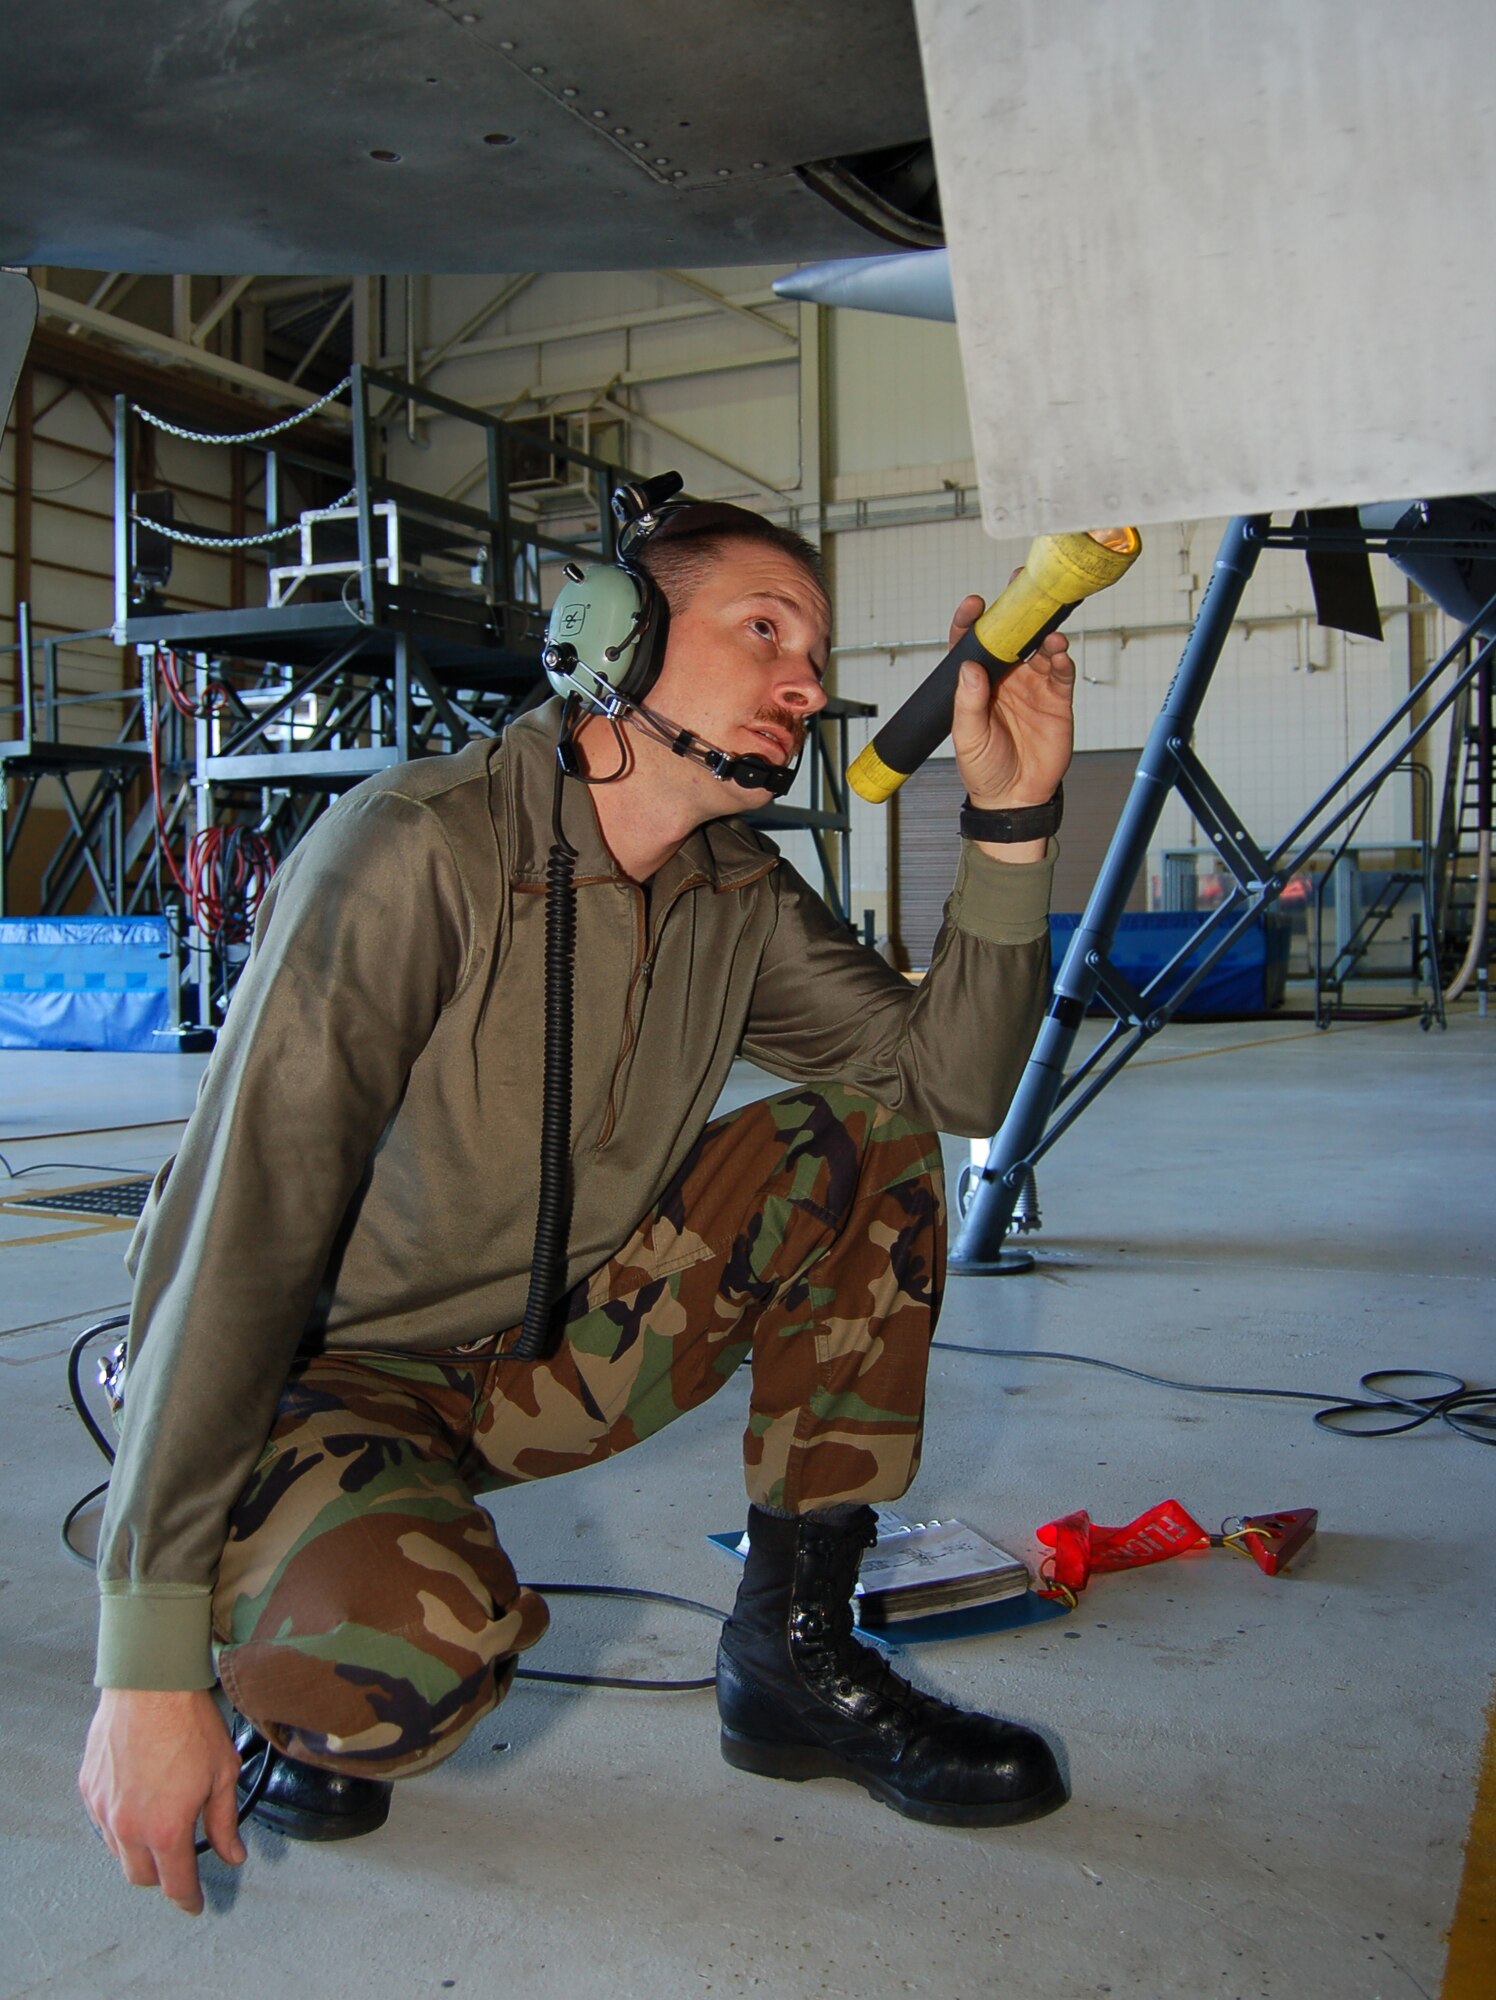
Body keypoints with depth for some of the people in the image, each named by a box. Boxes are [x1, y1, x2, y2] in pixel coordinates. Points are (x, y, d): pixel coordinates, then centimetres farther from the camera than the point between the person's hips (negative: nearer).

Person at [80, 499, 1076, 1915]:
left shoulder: (740, 894, -2)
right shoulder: (416, 851, -25)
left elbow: (956, 1081, -5)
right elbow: (236, 1241, -27)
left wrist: (1010, 819, -17)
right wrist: (150, 1660, -27)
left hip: (555, 1353, 7)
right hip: (326, 1373, -6)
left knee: (864, 1150, -7)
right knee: (412, 1651, -37)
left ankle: (794, 1651, 0)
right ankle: (284, 1656, 2)